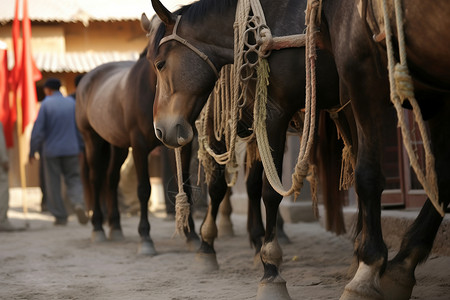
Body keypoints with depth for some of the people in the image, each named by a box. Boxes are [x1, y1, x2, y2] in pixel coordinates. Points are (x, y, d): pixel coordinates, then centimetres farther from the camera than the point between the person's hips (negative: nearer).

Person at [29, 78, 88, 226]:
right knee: (73, 179, 8)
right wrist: (80, 147, 15)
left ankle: (60, 216, 8)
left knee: (53, 184, 7)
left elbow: (38, 129, -10)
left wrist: (32, 151, -4)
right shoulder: (72, 103, 3)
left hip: (51, 150, -2)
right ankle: (79, 203, -20)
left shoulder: (46, 104, -7)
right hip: (71, 149, 3)